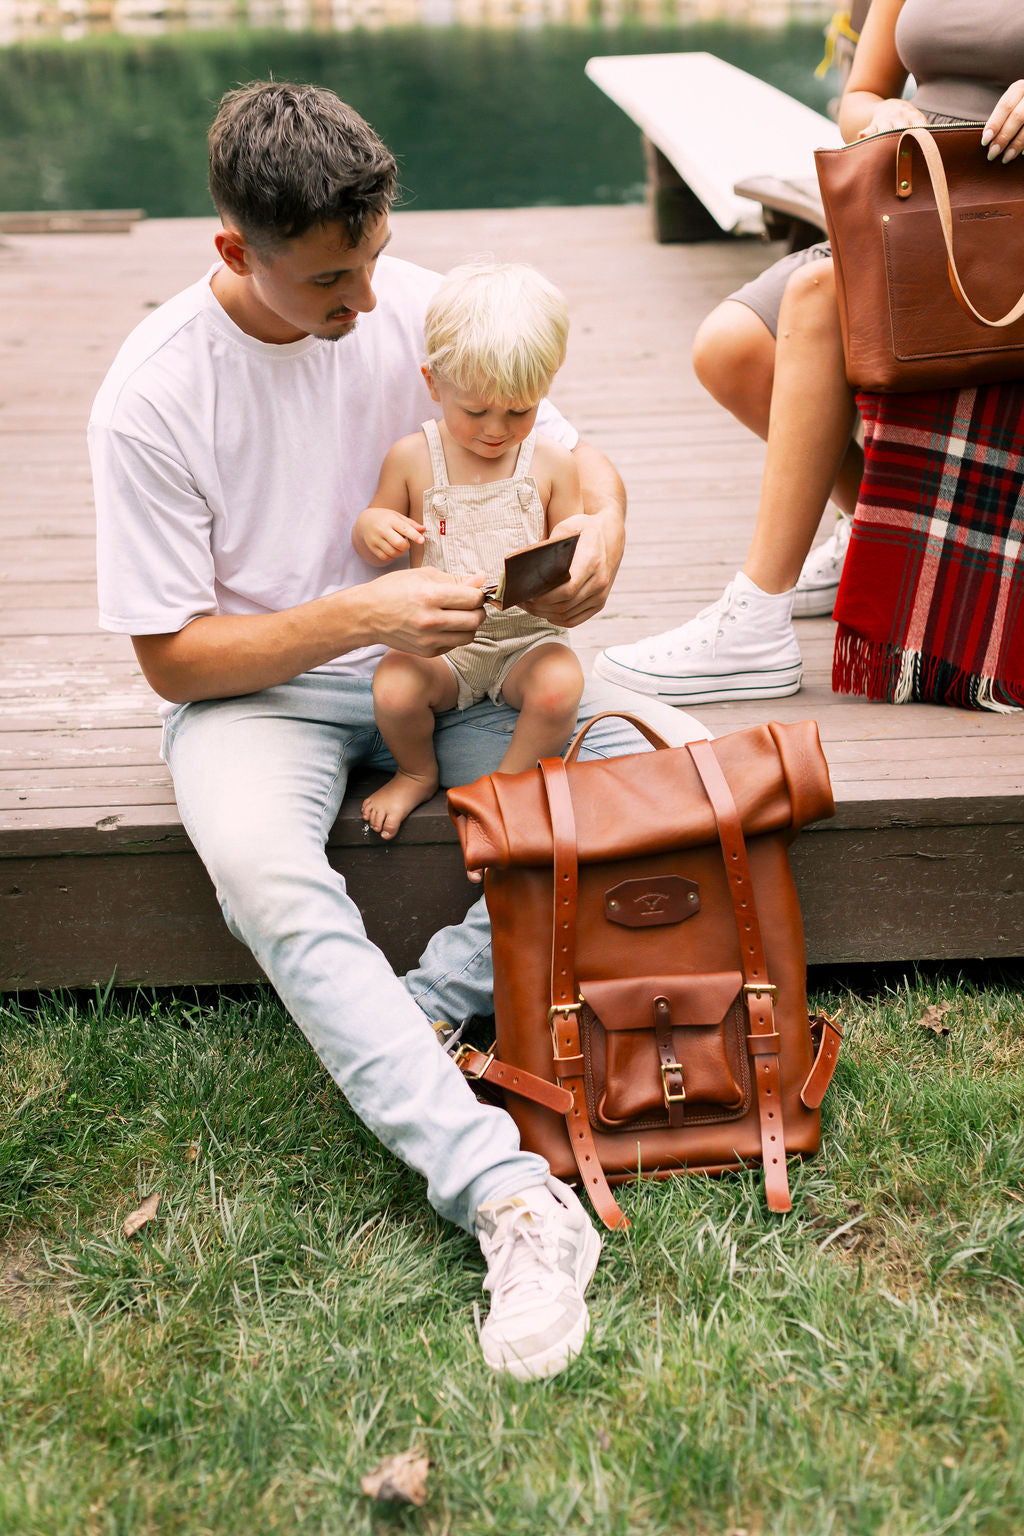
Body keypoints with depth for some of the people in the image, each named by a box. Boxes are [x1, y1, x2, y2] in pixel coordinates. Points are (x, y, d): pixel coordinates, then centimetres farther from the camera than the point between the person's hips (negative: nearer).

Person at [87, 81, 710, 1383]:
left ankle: (423, 1010, -20)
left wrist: (600, 527, -20)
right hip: (253, 685, -3)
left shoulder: (418, 310, -6)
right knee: (267, 877, -36)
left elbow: (578, 458, 5)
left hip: (434, 657, 4)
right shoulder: (152, 395, -15)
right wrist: (355, 616, -26)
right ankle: (509, 1196, -40)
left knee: (629, 766, -21)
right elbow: (171, 656, -12)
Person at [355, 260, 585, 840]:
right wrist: (371, 526, -17)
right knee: (393, 689, -29)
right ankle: (418, 772, 6)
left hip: (527, 636, 0)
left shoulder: (553, 462, 0)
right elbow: (374, 550, 8)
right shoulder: (413, 456, -1)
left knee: (560, 685, -31)